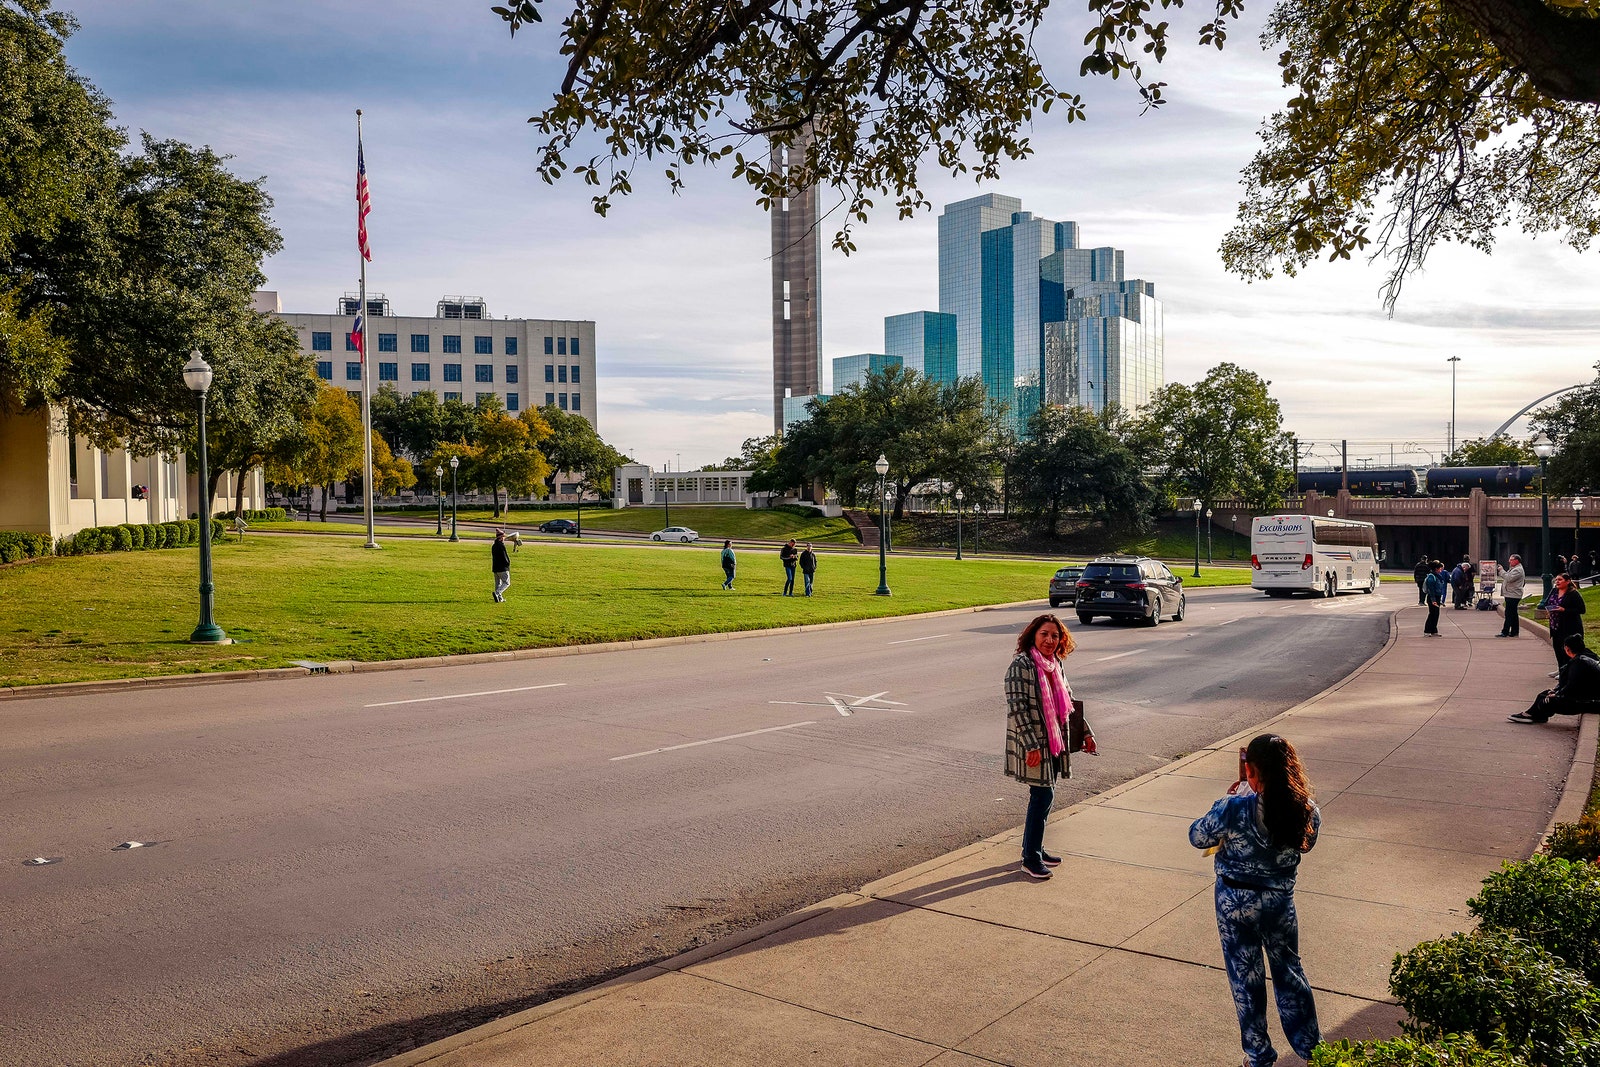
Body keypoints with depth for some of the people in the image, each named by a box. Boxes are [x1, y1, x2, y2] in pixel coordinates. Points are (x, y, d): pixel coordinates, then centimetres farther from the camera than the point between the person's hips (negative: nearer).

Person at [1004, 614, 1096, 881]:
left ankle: (1034, 848, 27)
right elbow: (1017, 707, -20)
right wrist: (1032, 745, -23)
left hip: (1054, 742, 8)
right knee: (1043, 795, -7)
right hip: (1033, 745, -8)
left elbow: (1067, 703, 20)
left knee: (1043, 796, 13)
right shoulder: (1021, 665, -16)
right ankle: (1030, 859, 2)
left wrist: (1085, 733, 17)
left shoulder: (1055, 665, 10)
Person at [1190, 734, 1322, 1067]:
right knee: (1289, 970, 23)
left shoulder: (1233, 810, -27)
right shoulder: (1307, 810, -15)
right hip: (1280, 901, 3)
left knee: (1246, 976, 15)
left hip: (1235, 902, -3)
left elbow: (1197, 837, -10)